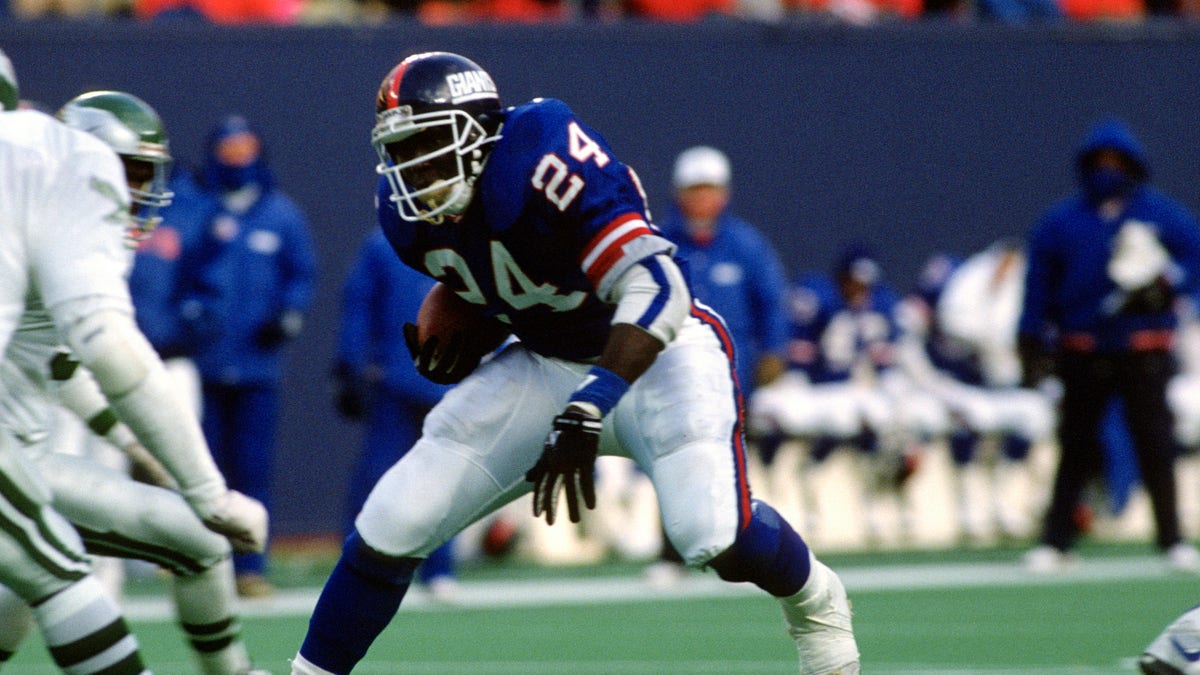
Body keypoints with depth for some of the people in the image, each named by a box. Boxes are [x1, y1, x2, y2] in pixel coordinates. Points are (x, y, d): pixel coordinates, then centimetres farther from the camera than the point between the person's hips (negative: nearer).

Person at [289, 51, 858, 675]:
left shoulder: (539, 156, -30)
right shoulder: (409, 210, -8)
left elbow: (654, 289, -37)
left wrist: (587, 411, -45)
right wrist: (450, 330, -7)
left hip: (655, 354, -6)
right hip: (544, 364, 6)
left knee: (716, 534, -28)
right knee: (391, 528, -6)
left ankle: (813, 605, 6)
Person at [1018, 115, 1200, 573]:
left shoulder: (1163, 214, 5)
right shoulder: (1060, 221, 6)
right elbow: (1039, 285, 7)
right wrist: (1032, 346, 2)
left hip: (1145, 352, -1)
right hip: (1082, 354, 1)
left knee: (1155, 446, -1)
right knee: (1076, 448, 3)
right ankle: (1055, 540, 9)